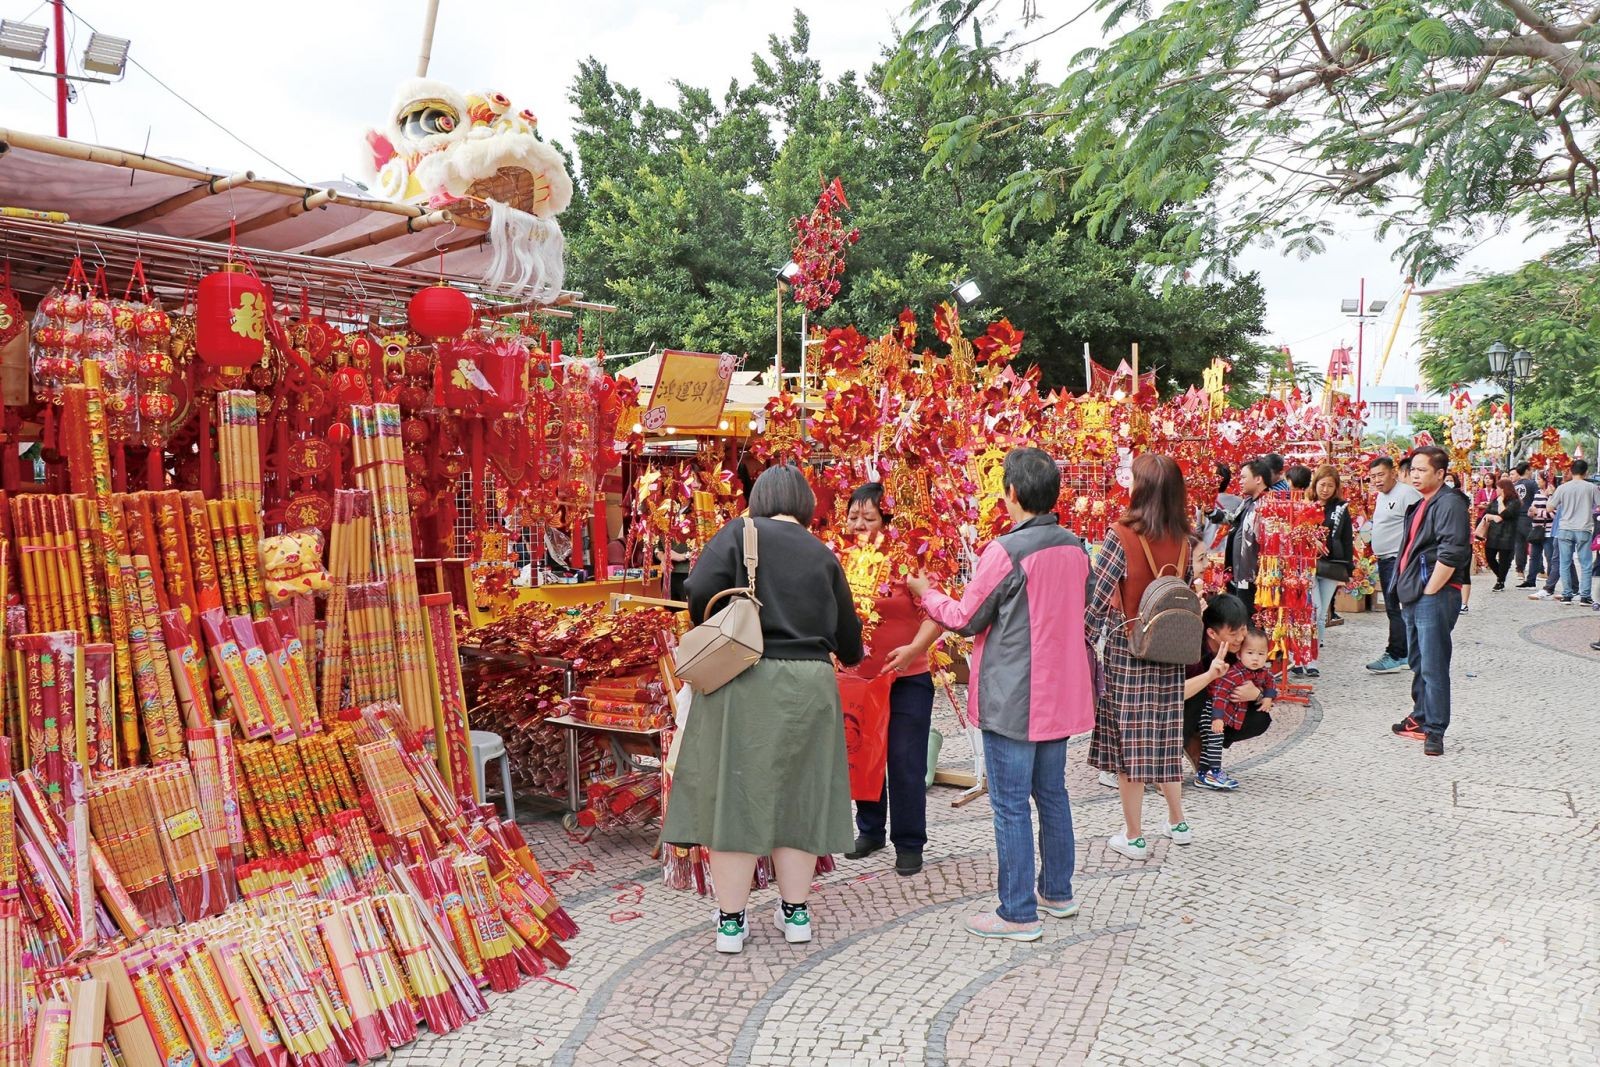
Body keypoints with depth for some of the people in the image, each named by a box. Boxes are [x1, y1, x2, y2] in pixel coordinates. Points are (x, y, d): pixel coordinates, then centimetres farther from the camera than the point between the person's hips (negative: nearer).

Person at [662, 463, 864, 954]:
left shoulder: (739, 533, 0)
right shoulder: (822, 555, 9)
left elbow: (701, 590, -15)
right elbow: (848, 636, 13)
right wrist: (849, 657, 36)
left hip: (743, 683, -3)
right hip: (808, 686, 3)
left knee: (736, 793, 5)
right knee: (797, 794, 14)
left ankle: (730, 922, 13)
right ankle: (795, 912, 24)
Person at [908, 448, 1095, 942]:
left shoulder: (1006, 551, -18)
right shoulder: (1075, 548, 3)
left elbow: (965, 619, -9)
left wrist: (927, 593, 9)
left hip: (1013, 698, -7)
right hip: (1059, 694, 8)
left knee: (1010, 805, 2)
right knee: (1051, 794, 19)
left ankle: (1018, 913, 10)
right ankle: (1057, 892, 32)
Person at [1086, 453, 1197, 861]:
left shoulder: (1122, 535, -18)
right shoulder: (1181, 539, -1)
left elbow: (1097, 598, -18)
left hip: (1126, 649, -5)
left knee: (1129, 736, 5)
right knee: (1166, 732, 18)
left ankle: (1133, 836, 14)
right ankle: (1177, 822, 31)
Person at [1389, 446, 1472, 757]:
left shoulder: (1450, 503, -12)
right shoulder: (1420, 505, 18)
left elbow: (1451, 554, -22)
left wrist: (1429, 592, -18)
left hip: (1435, 596, -10)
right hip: (1415, 596, 10)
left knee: (1433, 666, -8)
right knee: (1419, 663, 18)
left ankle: (1435, 730, -3)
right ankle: (1420, 719, 29)